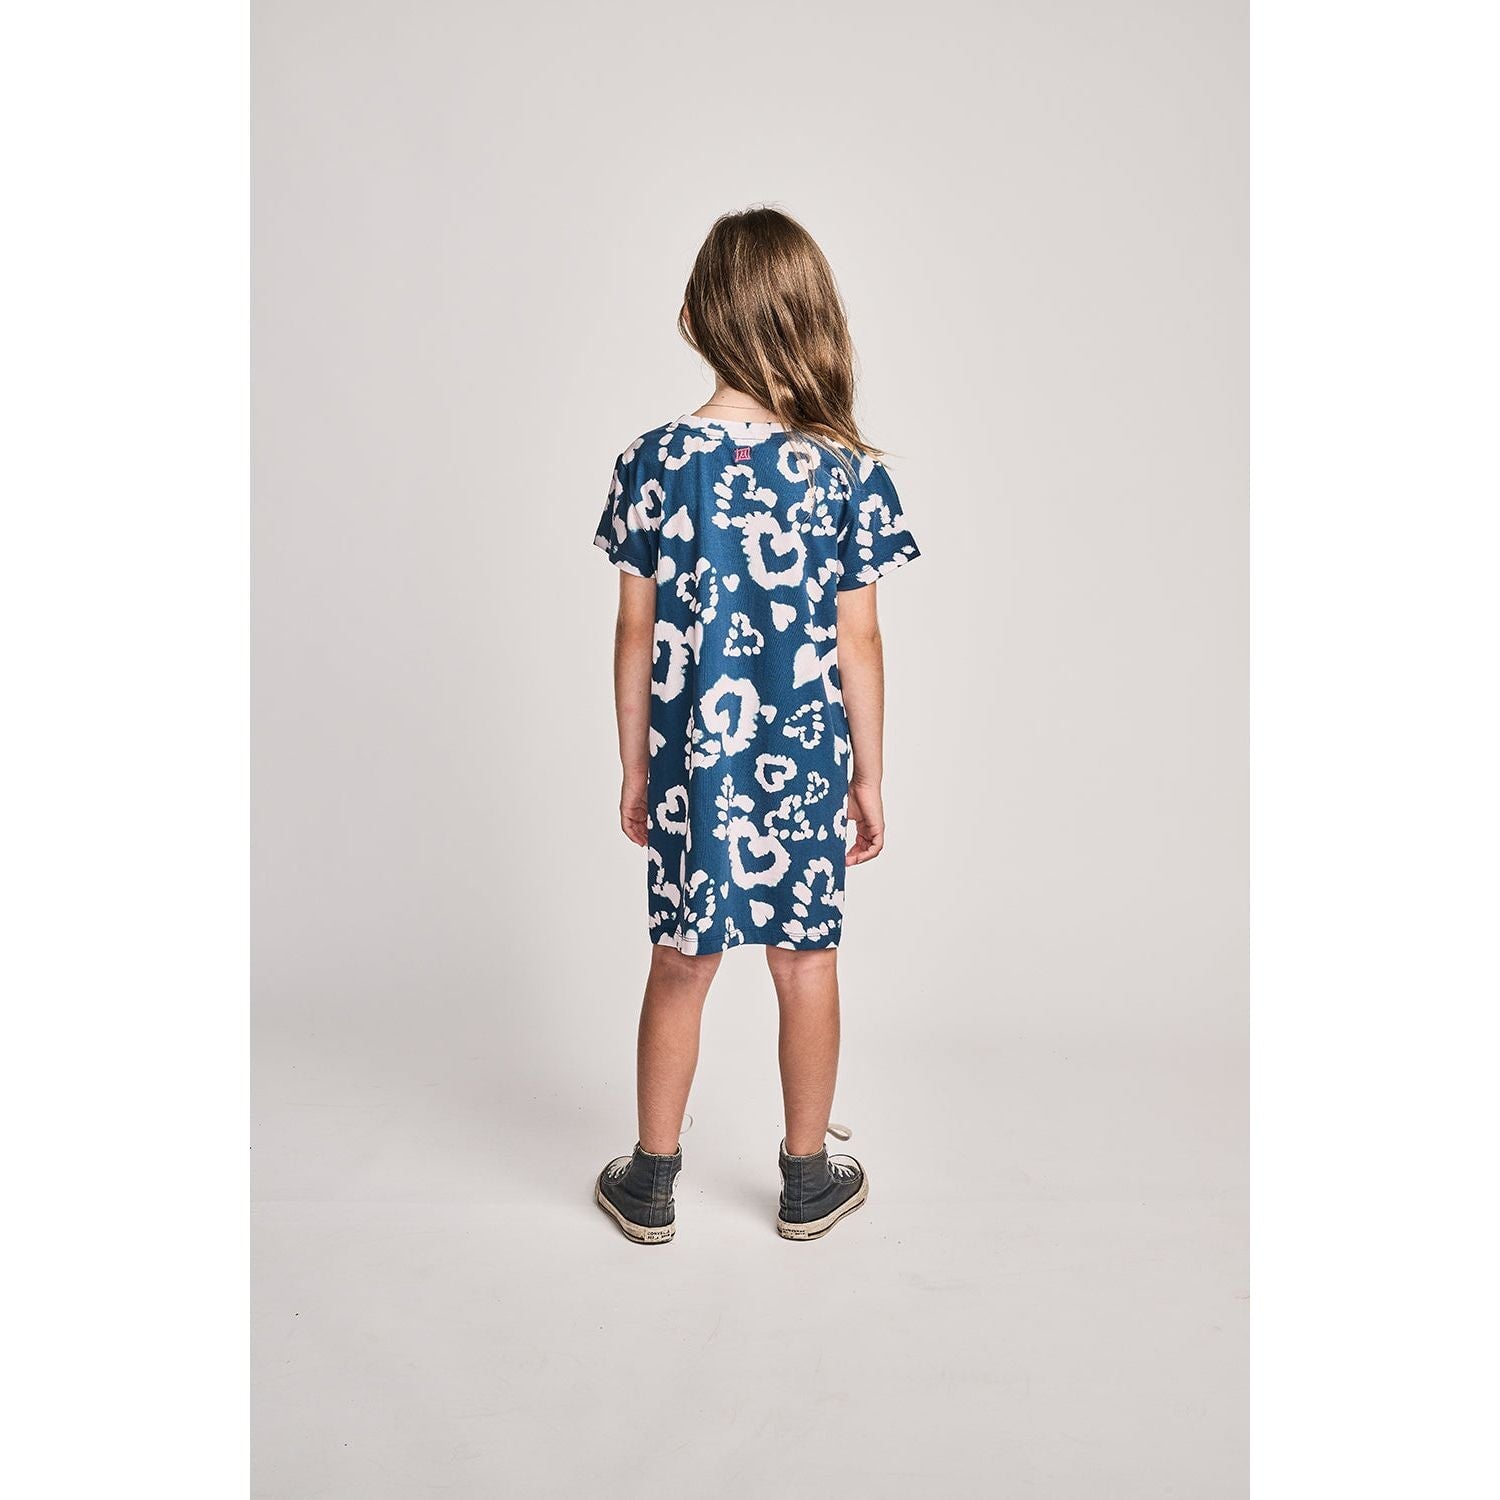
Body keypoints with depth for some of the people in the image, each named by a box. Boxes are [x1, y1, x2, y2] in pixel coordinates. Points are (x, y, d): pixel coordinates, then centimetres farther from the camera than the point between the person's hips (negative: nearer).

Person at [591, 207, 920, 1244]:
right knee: (807, 961, 13)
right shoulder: (849, 472, -8)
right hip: (807, 759, -1)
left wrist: (635, 765, 9)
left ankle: (651, 1184, 28)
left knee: (682, 965, 14)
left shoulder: (654, 461, -6)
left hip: (690, 758, 1)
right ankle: (809, 1183, 29)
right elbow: (857, 641, -6)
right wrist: (870, 778, 5)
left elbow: (636, 631, -2)